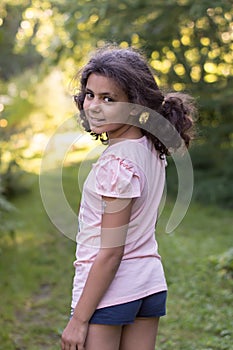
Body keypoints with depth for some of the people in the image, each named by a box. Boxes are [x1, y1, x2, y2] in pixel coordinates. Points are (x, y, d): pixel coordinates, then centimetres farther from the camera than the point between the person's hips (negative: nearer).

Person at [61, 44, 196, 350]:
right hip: (151, 284, 9)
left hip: (108, 290, -8)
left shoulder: (116, 163, -21)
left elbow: (111, 252, -20)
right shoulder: (152, 148, 4)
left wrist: (79, 319, -15)